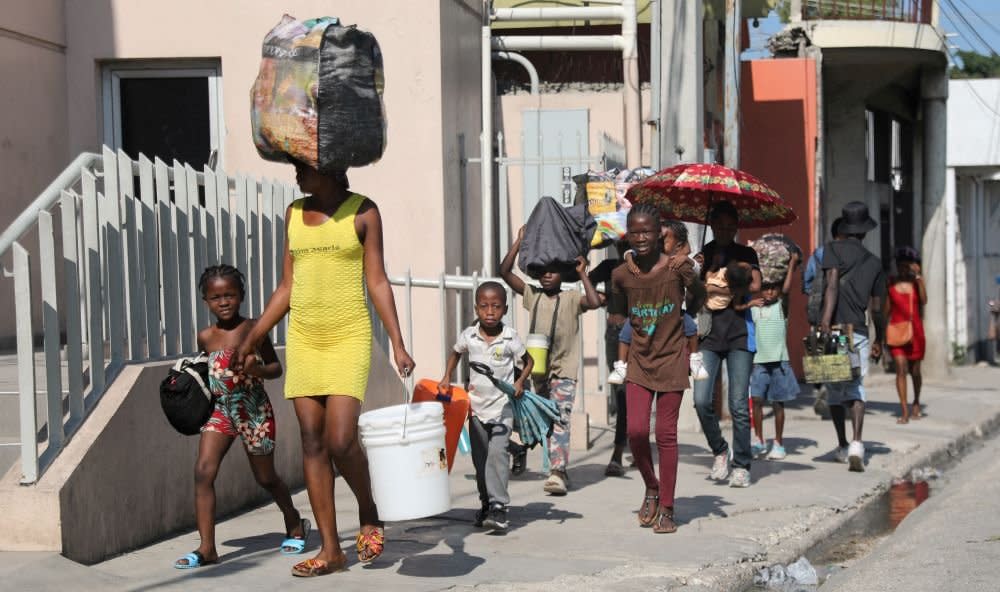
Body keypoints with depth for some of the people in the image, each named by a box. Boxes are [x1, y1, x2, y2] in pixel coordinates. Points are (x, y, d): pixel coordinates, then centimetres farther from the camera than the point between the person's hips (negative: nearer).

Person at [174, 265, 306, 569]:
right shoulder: (205, 337, 3)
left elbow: (276, 367, 1)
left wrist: (258, 369, -19)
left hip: (254, 410, -3)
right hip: (219, 410, 3)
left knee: (265, 477, 12)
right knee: (203, 471, -15)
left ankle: (295, 523, 39)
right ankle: (207, 547, -13)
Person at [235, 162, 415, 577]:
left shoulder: (362, 212, -1)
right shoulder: (294, 213, 11)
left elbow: (377, 282, -2)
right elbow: (287, 287, 14)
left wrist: (397, 344, -10)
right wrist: (253, 338, 11)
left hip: (349, 338, -5)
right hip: (303, 339, 5)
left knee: (341, 441, -14)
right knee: (312, 443, 2)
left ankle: (369, 517, 14)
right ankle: (331, 550, 8)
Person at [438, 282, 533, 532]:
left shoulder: (510, 337, -7)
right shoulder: (469, 336, -2)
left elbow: (528, 361, 7)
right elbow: (456, 354, 20)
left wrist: (520, 381, -8)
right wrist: (447, 378, 10)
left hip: (502, 404, -3)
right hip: (476, 405, 4)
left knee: (498, 451, -19)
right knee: (480, 457, 10)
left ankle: (498, 505, -18)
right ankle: (486, 504, 25)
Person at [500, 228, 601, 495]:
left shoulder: (571, 298, 1)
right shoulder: (532, 295, 9)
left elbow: (594, 302, -20)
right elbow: (505, 272, 1)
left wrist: (582, 274, -14)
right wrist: (520, 241, -4)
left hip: (564, 370, -5)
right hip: (539, 368, 5)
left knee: (560, 418, -16)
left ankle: (557, 472, -25)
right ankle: (559, 469, 22)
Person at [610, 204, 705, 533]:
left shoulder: (677, 267, -11)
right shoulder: (621, 275, -2)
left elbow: (696, 300, 8)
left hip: (671, 360, -2)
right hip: (639, 361, 2)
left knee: (666, 434, 2)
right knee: (636, 431, -6)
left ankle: (666, 508, 13)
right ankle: (651, 489, 21)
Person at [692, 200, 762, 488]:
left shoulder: (746, 254, 11)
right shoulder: (702, 256, 13)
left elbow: (755, 285, -7)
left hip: (739, 334, -1)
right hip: (709, 334, 1)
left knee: (738, 404, -5)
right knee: (701, 400, -11)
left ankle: (741, 466, 5)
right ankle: (719, 452, 11)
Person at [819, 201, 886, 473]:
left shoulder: (833, 249, 2)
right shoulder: (874, 263, 13)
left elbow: (833, 284, -14)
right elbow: (877, 308, 14)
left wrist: (826, 320, -23)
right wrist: (879, 341, 25)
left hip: (834, 329, -2)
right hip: (859, 332, 2)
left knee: (835, 392, 11)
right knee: (856, 390, 1)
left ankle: (843, 447, 20)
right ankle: (856, 444, -19)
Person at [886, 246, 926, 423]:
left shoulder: (917, 281, 0)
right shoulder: (891, 282, 3)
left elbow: (923, 301, -16)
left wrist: (918, 277, -19)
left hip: (915, 330, 0)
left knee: (915, 371, 12)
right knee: (901, 369, -12)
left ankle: (916, 402, 37)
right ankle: (904, 411, -11)